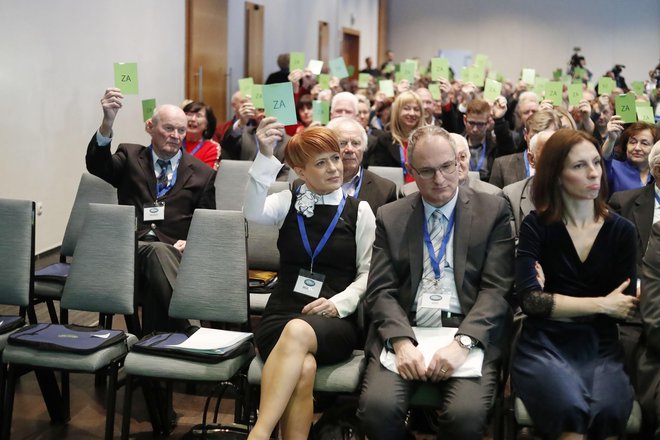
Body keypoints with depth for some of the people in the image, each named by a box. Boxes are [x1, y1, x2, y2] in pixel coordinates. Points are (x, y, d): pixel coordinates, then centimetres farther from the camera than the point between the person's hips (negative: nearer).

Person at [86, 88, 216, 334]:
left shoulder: (202, 174, 18)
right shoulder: (130, 157, 17)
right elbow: (96, 165, -5)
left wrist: (191, 243, -8)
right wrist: (108, 122, -22)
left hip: (174, 253, 1)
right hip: (131, 249, -1)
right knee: (158, 251, -37)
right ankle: (182, 332, -42)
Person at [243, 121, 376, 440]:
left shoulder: (359, 211, 9)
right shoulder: (288, 202, 10)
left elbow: (368, 272, 7)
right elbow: (253, 212, -13)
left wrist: (339, 303, -11)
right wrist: (265, 157, -23)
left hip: (335, 321, -1)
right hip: (282, 312, 1)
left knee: (298, 331, -38)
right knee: (302, 369, -36)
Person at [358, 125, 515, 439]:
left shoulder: (492, 210, 7)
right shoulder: (390, 217, 12)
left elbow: (497, 289, -1)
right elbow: (381, 290, 4)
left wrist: (463, 342, -17)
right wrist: (402, 341, -15)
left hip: (470, 332, -1)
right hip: (404, 331, 2)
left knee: (467, 414, -28)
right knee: (378, 407, -25)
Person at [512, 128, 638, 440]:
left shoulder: (621, 230, 7)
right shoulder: (536, 226, 1)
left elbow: (625, 307, 3)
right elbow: (530, 300, -10)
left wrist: (554, 298, -5)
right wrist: (601, 304, -7)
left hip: (600, 347, 2)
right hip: (544, 344, -2)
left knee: (609, 411, -30)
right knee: (570, 409, -32)